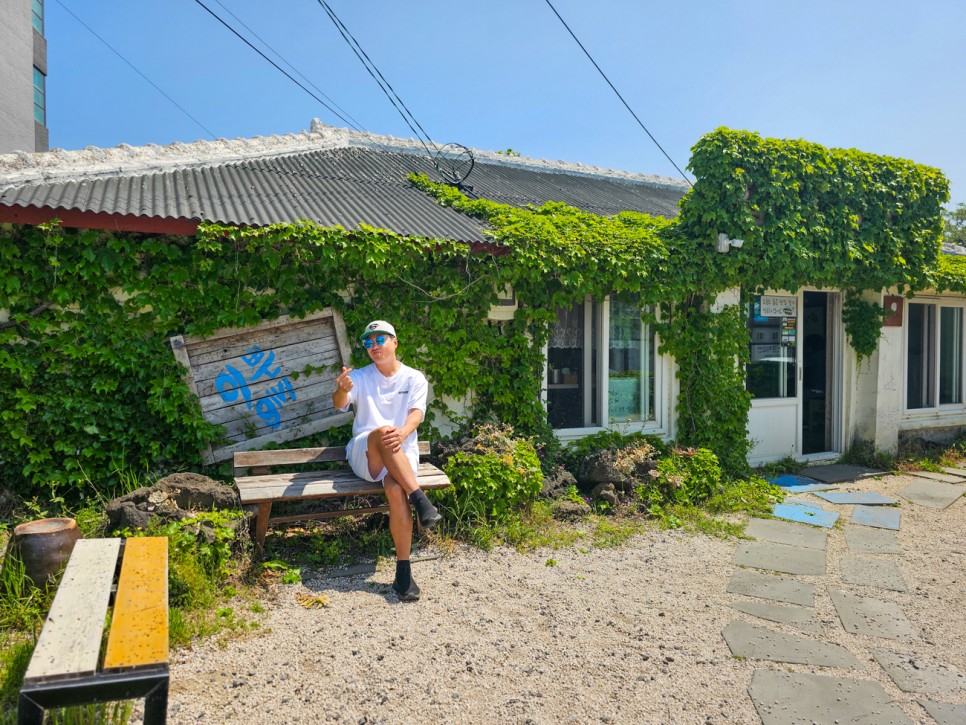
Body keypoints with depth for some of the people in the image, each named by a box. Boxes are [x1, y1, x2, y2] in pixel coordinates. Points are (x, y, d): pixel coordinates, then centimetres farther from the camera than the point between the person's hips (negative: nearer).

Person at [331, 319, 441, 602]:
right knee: (382, 433, -35)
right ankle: (420, 499, -38)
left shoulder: (414, 378, 7)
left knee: (396, 489, -33)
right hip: (364, 455, 1)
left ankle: (403, 571, -29)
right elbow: (339, 404, -10)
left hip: (402, 454, 0)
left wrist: (403, 433, -32)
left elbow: (417, 413, -8)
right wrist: (342, 390, -35)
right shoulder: (361, 377, 8)